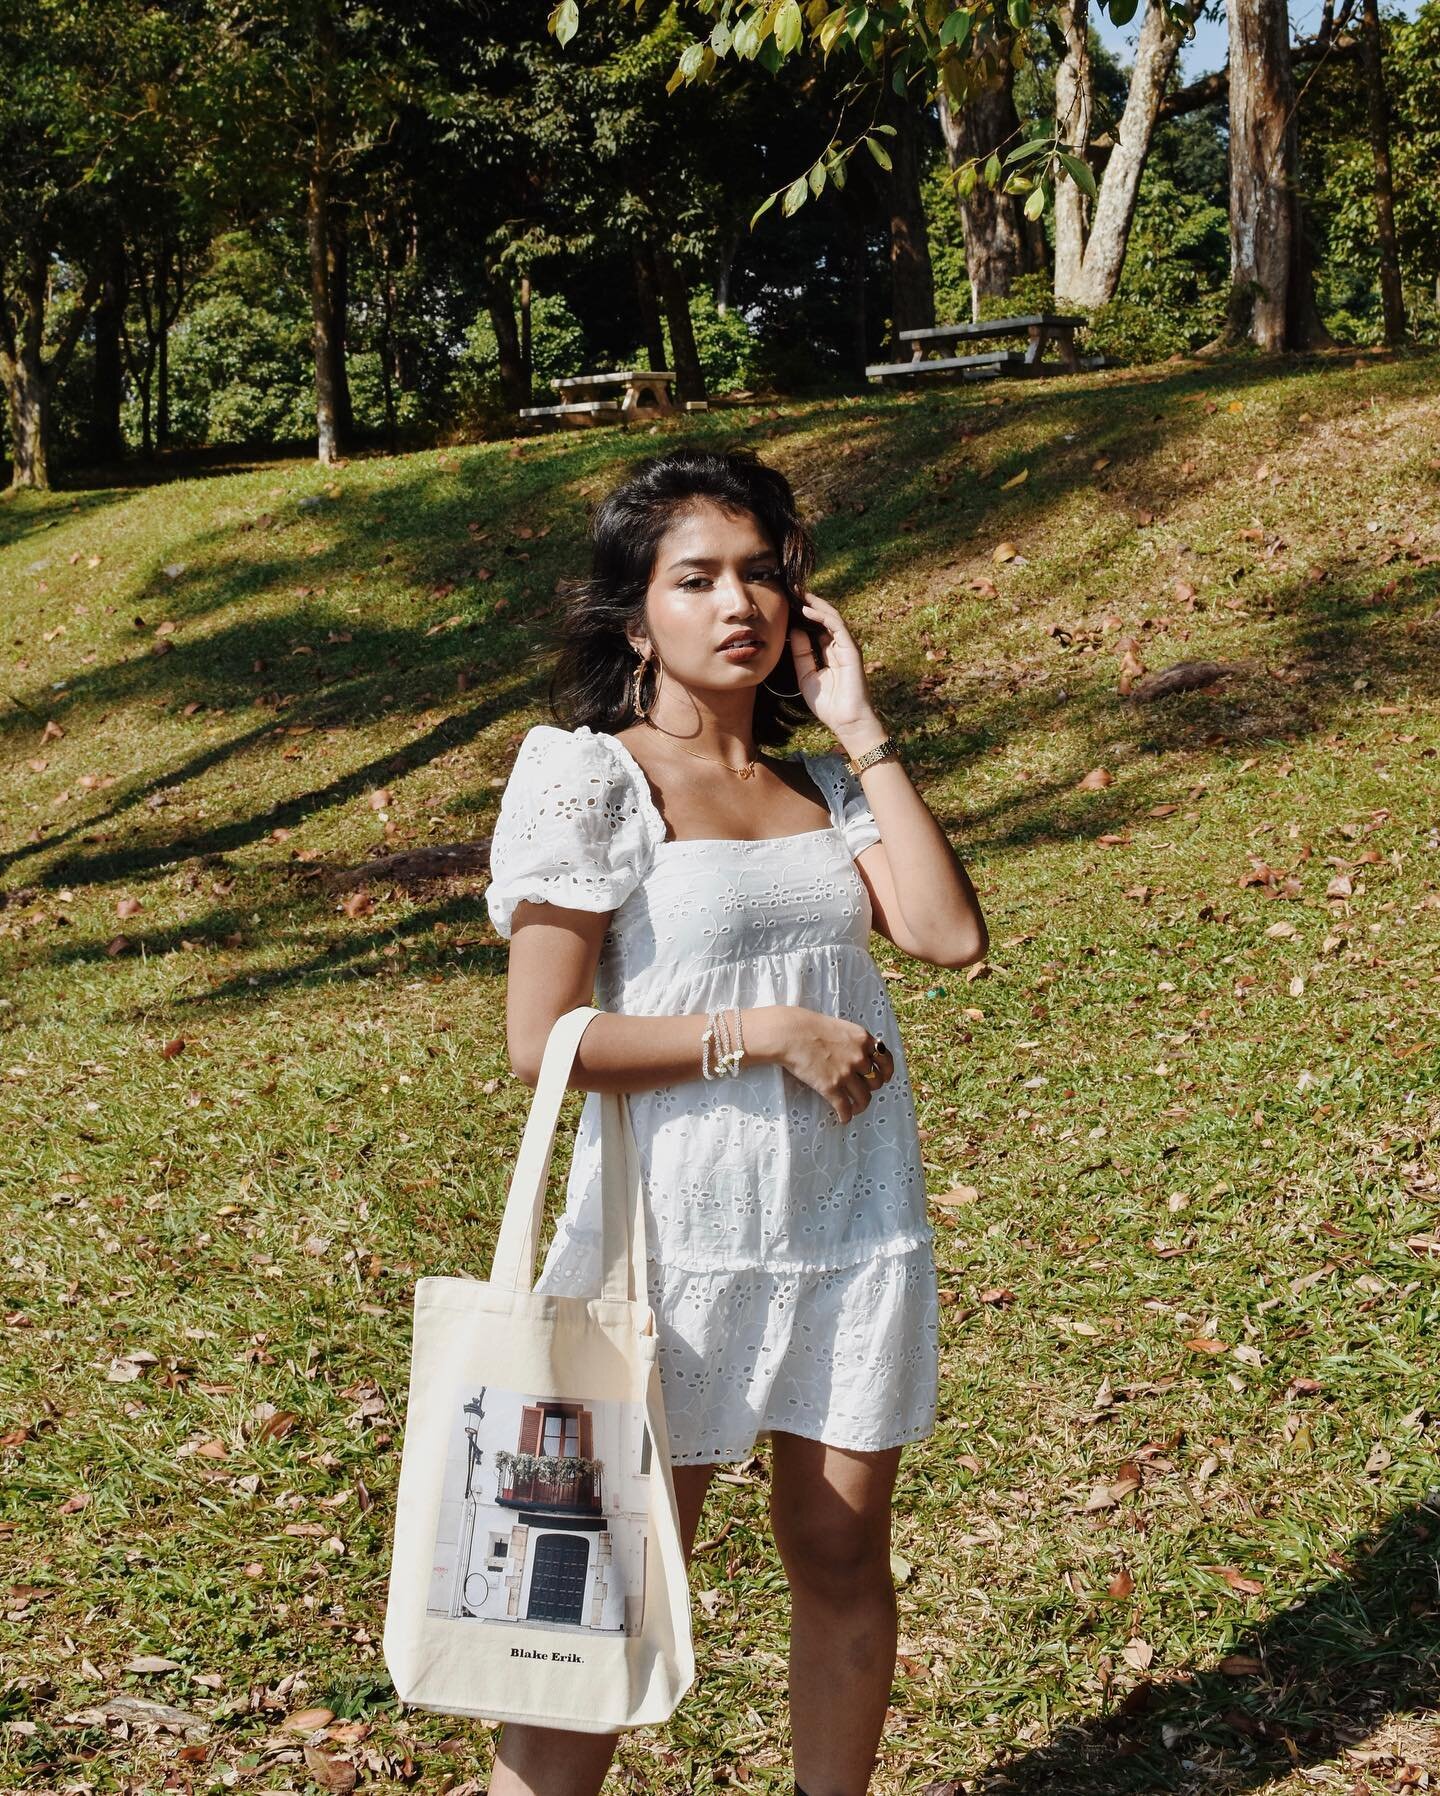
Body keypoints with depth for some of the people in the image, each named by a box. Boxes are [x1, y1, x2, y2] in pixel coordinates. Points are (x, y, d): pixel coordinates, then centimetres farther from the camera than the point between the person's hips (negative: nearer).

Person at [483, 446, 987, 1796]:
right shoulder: (590, 777, -7)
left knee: (843, 1557, 13)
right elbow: (542, 1042, -13)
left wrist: (860, 729, -3)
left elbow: (949, 933, -7)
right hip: (686, 1230, -5)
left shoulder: (821, 786, 10)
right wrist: (766, 1031, -15)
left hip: (855, 1225, 5)